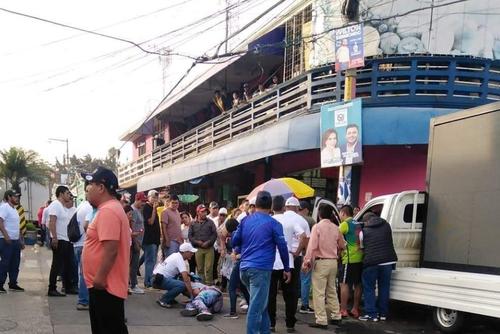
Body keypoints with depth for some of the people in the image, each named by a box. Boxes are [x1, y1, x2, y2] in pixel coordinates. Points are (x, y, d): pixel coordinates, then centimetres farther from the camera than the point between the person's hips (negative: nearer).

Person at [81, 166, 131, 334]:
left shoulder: (108, 211, -20)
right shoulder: (110, 208, 15)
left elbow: (111, 249, -27)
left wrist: (100, 277, -22)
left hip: (105, 286, -11)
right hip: (102, 285, 11)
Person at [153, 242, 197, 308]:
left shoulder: (177, 255, 12)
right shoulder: (180, 259, -16)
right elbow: (186, 280, -22)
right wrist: (192, 295, -20)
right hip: (159, 280, -10)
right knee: (182, 285, -26)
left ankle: (169, 298, 18)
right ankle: (163, 300, -9)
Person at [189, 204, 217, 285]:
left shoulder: (210, 222, 6)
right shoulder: (193, 224, 8)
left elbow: (214, 234, 1)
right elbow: (190, 236, 5)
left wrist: (208, 242, -10)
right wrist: (197, 242, -10)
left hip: (209, 248, -1)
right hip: (198, 248, 1)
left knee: (209, 268, -6)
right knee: (200, 268, 6)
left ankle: (209, 283, -1)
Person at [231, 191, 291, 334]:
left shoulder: (245, 221, 11)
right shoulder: (273, 224, -2)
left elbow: (235, 241, 16)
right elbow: (282, 247, -2)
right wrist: (287, 269, 7)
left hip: (244, 268, 6)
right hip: (261, 269, -6)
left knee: (260, 303, 19)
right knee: (256, 307, -5)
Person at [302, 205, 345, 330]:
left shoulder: (317, 227, -10)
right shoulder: (336, 228, 5)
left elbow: (312, 246, -16)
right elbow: (341, 246, 13)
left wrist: (307, 261, -12)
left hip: (321, 262, -6)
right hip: (333, 262, 6)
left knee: (319, 292, -3)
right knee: (332, 290, 18)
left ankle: (321, 320, -5)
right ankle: (336, 317, 24)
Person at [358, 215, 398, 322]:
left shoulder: (364, 231, 5)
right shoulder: (386, 225, 13)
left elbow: (362, 248, 10)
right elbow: (390, 243, 20)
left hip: (371, 262, -3)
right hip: (388, 260, 3)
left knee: (369, 288, 7)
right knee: (384, 288, 12)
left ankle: (371, 314, 4)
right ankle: (383, 313, 17)